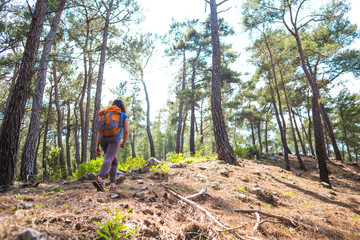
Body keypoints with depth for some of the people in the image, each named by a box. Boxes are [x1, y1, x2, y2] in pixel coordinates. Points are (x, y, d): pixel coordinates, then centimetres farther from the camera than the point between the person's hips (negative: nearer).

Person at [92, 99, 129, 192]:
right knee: (108, 160, -20)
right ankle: (99, 179, -45)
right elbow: (126, 131, 5)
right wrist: (123, 143, 21)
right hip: (114, 139, -5)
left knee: (114, 161, 18)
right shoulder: (124, 116, 16)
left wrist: (97, 146, 14)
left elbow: (99, 131, 17)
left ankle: (112, 184, 6)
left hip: (103, 139, 5)